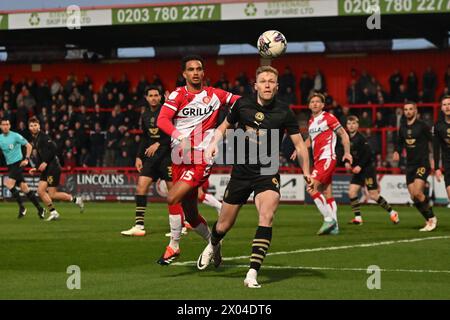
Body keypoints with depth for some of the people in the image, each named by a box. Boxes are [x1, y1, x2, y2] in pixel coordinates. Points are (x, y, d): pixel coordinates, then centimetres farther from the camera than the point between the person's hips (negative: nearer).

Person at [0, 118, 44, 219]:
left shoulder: (15, 136, -8)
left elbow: (29, 146, -5)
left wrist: (26, 159, -13)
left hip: (18, 164, -6)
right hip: (10, 165, 6)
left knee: (8, 184, -21)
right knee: (24, 188, 5)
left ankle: (22, 207, -11)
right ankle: (40, 209, 12)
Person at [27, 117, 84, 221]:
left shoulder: (43, 136, -11)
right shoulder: (34, 140, 16)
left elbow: (53, 148, -22)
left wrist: (45, 162, -21)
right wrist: (36, 168, 15)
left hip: (53, 167, -9)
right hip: (46, 169, 9)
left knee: (52, 195, -8)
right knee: (40, 191, -1)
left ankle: (75, 199, 6)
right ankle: (53, 212, 6)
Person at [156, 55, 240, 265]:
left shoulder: (214, 95, 5)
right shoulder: (178, 95, 1)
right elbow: (162, 120, -14)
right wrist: (180, 137, -29)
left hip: (202, 158, -2)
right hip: (180, 159, 2)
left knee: (173, 198, -20)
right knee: (191, 215, 9)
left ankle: (173, 246, -5)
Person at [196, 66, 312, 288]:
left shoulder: (284, 112, -9)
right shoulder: (242, 104, -4)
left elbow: (299, 145, -5)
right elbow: (225, 126, 15)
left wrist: (306, 172, -17)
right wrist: (214, 143, -4)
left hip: (268, 174, -2)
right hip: (241, 172, 2)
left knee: (266, 216, -28)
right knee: (224, 225, 10)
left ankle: (253, 273, -26)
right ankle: (213, 245, 48)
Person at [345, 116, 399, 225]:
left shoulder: (360, 138, -14)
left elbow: (368, 153, -19)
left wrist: (360, 166, -21)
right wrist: (347, 162, -1)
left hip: (368, 169, -7)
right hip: (357, 170, 7)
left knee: (373, 195, -6)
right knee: (351, 192, -5)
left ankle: (392, 213, 10)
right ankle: (358, 218, 2)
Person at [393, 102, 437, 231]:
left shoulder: (422, 126, -9)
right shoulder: (403, 127, 9)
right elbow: (400, 142, 23)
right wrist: (397, 151, 4)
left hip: (422, 164, -7)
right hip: (410, 165, 7)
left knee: (417, 193, -20)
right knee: (413, 197, 2)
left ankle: (432, 217, -2)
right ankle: (429, 221, 14)